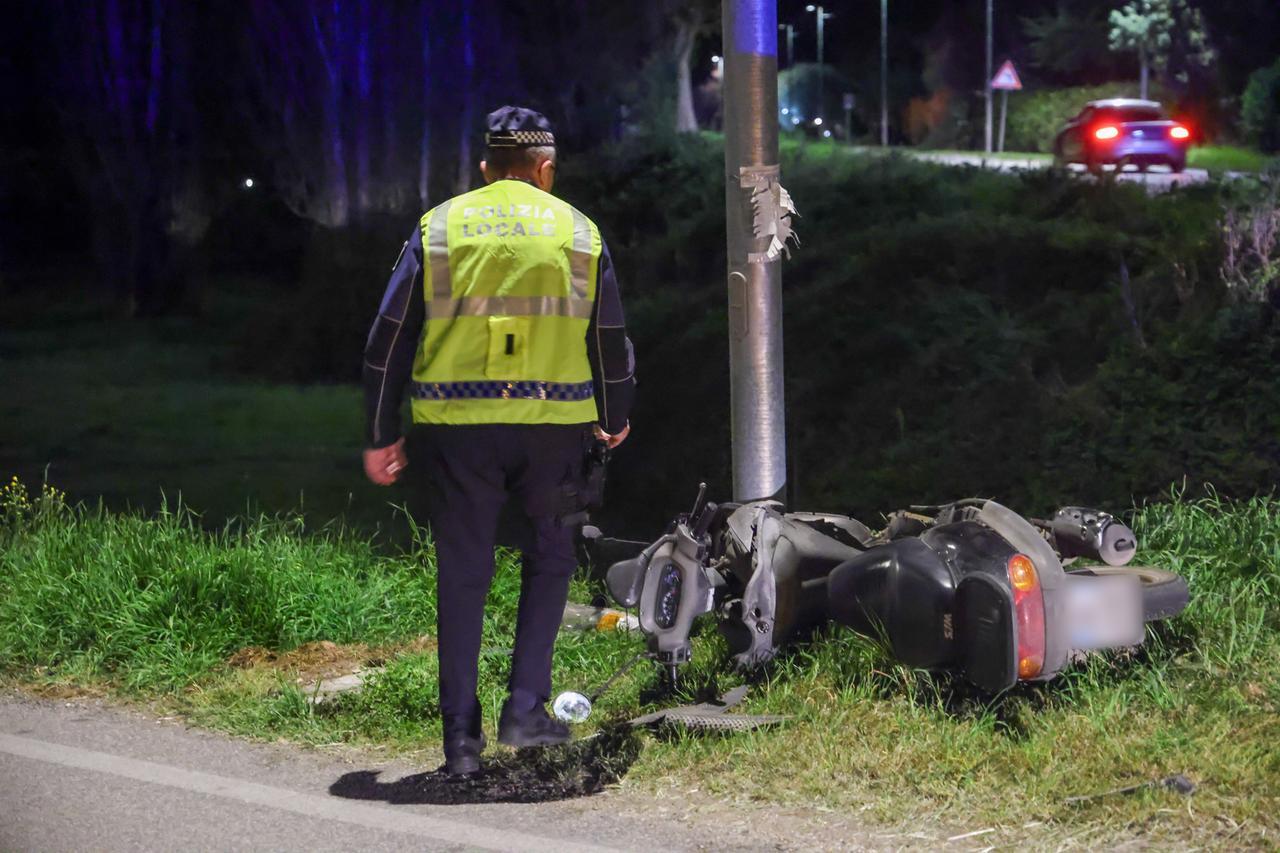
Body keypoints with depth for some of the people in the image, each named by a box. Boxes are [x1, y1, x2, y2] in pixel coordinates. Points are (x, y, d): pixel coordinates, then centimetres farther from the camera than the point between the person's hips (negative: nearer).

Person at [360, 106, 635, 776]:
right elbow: (610, 340, 13)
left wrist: (382, 437, 11)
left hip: (457, 426, 0)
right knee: (548, 559, 17)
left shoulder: (438, 228, 8)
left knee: (463, 575, 7)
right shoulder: (578, 231, 9)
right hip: (553, 425, 0)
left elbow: (389, 339, 5)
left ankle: (462, 736, 8)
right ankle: (525, 709, 7)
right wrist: (614, 420, 30)